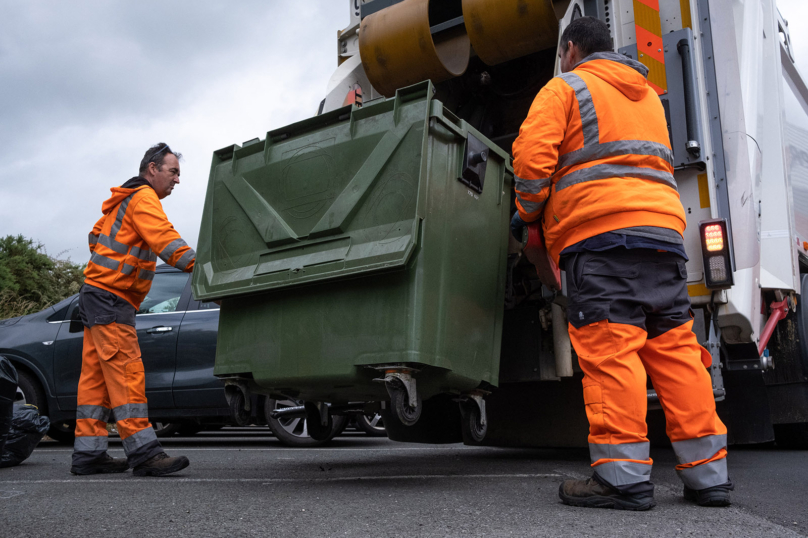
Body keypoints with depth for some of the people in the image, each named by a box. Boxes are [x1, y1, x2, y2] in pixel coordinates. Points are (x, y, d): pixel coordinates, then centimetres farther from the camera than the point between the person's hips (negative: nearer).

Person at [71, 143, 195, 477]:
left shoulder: (125, 200, 24)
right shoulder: (143, 198, -9)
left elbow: (97, 235, 31)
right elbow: (164, 239, -25)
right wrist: (198, 265, -35)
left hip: (99, 297, 10)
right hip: (111, 298, -10)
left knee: (97, 375, 8)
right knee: (126, 373, -14)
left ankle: (88, 454, 12)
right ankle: (144, 453, -16)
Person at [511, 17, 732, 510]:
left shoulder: (564, 87, 10)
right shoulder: (647, 95, 31)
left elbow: (532, 157, -3)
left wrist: (527, 212, 11)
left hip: (600, 232, -6)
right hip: (665, 226, 7)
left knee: (609, 347, -10)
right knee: (674, 345, 4)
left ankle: (624, 475, -13)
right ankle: (709, 474, 6)